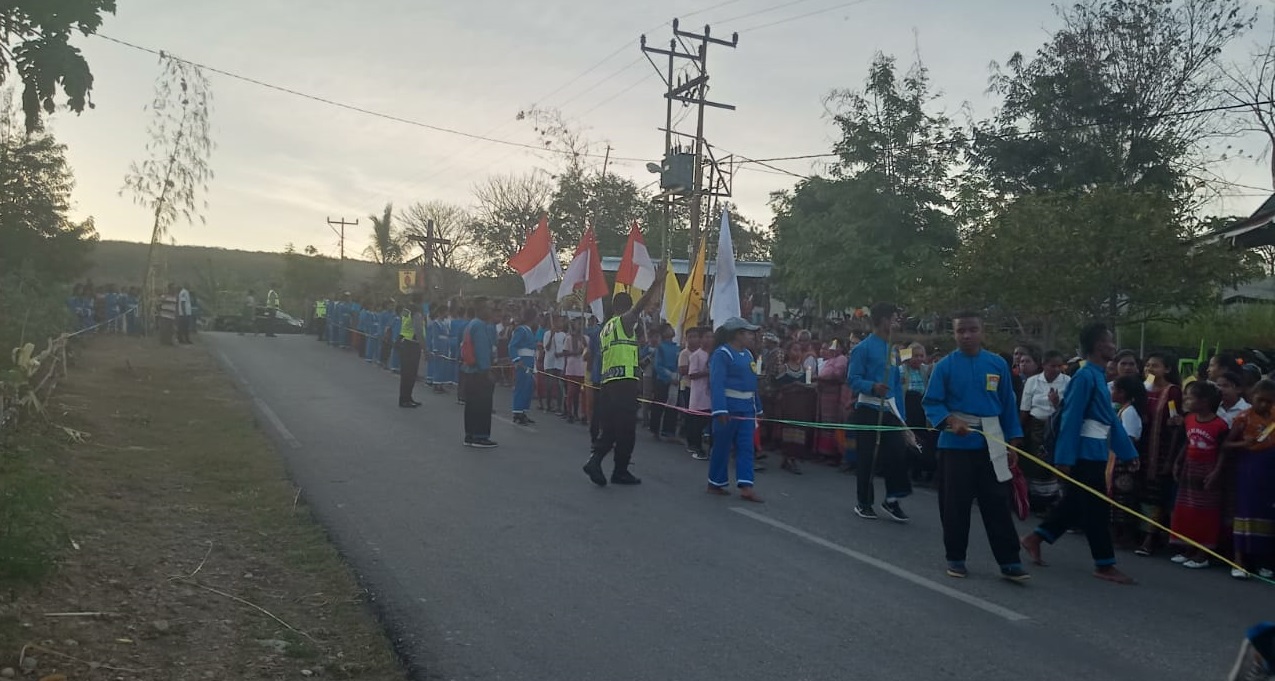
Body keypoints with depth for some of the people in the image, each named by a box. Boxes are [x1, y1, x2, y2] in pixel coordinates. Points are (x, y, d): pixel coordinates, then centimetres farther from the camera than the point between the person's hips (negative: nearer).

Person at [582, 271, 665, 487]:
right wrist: (657, 283, -20)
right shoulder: (625, 321, -1)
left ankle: (594, 459, -6)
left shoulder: (606, 327, 20)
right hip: (625, 381, -8)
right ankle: (620, 471, 5)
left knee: (610, 428, 11)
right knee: (626, 430, 0)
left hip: (607, 382, 8)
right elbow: (640, 305, -16)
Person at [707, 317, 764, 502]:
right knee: (722, 446, 3)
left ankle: (745, 487, 0)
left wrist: (757, 407, 18)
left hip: (746, 409, 8)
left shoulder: (747, 354, 13)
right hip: (729, 408, -8)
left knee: (746, 447, 2)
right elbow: (717, 383, -20)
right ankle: (715, 483, 16)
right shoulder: (722, 353, -12)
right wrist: (720, 409, -29)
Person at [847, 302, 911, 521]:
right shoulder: (863, 348, -10)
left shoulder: (892, 349, 12)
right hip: (868, 410, -6)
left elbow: (897, 384, 16)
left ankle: (892, 500, 14)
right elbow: (853, 379, -15)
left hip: (890, 409, 6)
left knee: (898, 453, 0)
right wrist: (873, 387, -33)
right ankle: (864, 503, 14)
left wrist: (901, 413, 11)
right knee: (868, 458, 1)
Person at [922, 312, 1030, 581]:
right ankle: (955, 558, 20)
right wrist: (950, 420, -21)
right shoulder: (944, 366, -3)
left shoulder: (998, 364, 3)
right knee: (955, 504, 6)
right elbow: (931, 403, -3)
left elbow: (1008, 405, 8)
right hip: (955, 444, -1)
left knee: (997, 504, 3)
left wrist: (1013, 442, 6)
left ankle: (1009, 562, 9)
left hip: (991, 444, 1)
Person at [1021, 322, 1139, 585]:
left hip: (1096, 453, 9)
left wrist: (1128, 452, 18)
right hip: (1085, 453, -9)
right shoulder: (1085, 377, -16)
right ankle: (1104, 565, 8)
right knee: (1096, 509, -1)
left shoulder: (1099, 376, 12)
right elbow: (1071, 419, -19)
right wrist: (1065, 458, -21)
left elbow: (1110, 418, 17)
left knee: (1076, 504, 15)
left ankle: (1035, 538, 24)